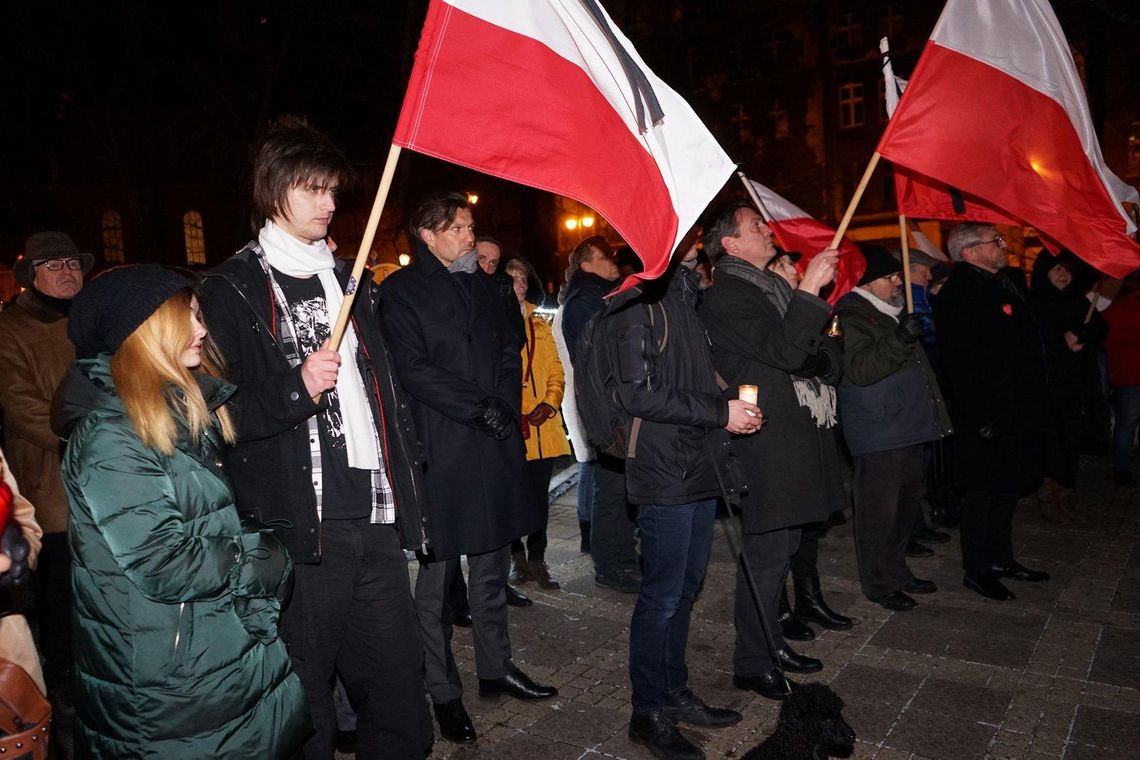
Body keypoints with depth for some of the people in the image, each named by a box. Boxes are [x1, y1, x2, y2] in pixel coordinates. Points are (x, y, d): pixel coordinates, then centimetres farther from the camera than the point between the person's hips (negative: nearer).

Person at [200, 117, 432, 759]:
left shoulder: (350, 282, 18)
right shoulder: (234, 290, 1)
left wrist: (410, 483, 15)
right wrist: (295, 388, -19)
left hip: (375, 524, 5)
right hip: (296, 532, -5)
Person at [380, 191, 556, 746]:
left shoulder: (482, 284, 16)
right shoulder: (402, 293, -3)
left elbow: (509, 350, 14)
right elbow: (414, 369, -12)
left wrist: (503, 404, -1)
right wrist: (480, 409, -14)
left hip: (496, 447, 6)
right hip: (440, 454, -6)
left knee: (492, 565, 15)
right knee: (436, 575, 2)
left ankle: (496, 668, 30)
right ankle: (442, 692, 15)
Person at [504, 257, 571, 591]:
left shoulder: (540, 325, 17)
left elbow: (555, 370, 14)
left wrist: (550, 403, -3)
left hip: (542, 426, 4)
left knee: (539, 497, 7)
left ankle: (537, 560, 17)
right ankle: (518, 557, 20)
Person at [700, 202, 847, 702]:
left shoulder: (773, 288, 18)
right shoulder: (726, 298, -12)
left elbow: (820, 355, 21)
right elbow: (785, 350, -23)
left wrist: (823, 361, -1)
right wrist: (810, 290, -19)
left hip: (791, 440, 10)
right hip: (764, 445, -10)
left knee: (781, 548, 17)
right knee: (766, 555, -3)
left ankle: (771, 642, 31)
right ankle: (751, 663, 11)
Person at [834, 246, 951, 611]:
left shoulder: (891, 311, 18)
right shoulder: (850, 317, -12)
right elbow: (858, 369, -26)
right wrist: (900, 339, -30)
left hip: (908, 428, 10)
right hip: (877, 434, -10)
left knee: (906, 505, 17)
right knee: (879, 511, -3)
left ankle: (896, 570, 32)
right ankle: (878, 583, 10)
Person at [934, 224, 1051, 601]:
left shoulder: (1002, 285, 15)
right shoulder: (958, 294, -17)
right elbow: (960, 364, -24)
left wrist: (1033, 407, 19)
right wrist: (980, 418, -25)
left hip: (1016, 413, 10)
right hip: (987, 415, -10)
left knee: (1007, 487, 18)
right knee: (984, 492, 0)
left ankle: (1001, 558, 32)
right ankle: (976, 570, 12)